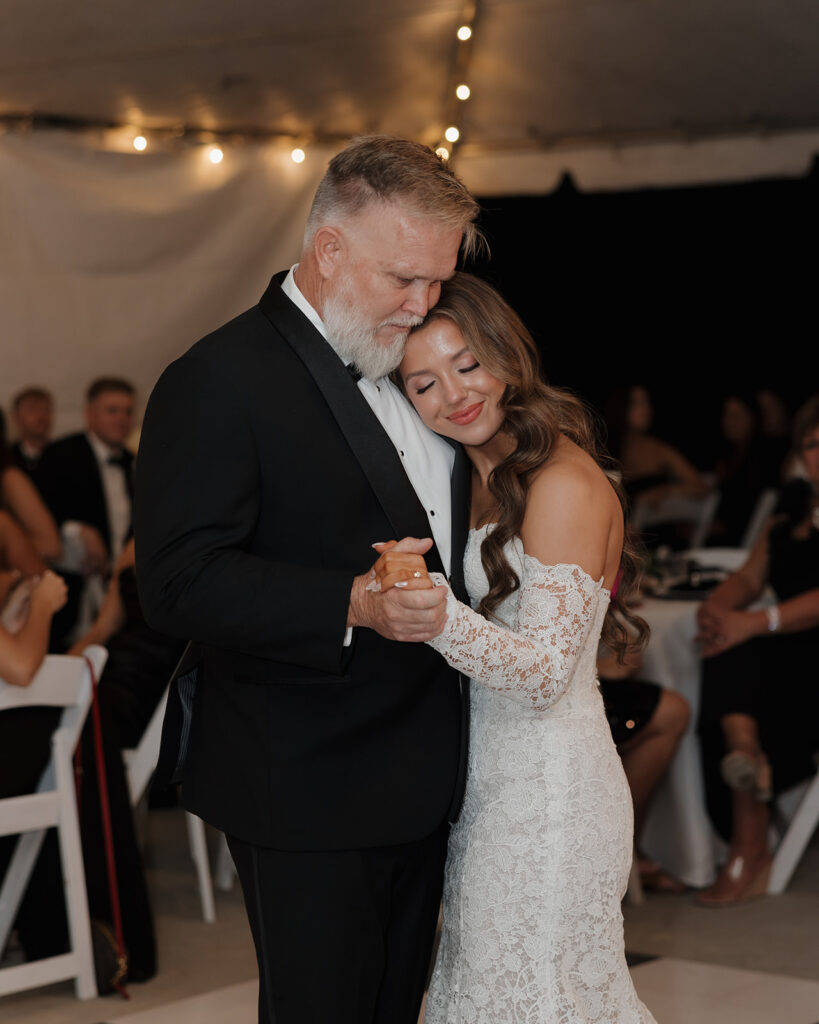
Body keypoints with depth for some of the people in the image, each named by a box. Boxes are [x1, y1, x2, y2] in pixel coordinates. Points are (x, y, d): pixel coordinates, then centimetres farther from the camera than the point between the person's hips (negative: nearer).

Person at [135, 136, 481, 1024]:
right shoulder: (220, 380, -14)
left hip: (419, 783, 8)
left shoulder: (404, 369, 14)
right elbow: (177, 582, -23)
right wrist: (353, 606, -32)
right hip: (306, 793, -8)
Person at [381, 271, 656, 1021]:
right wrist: (405, 591, -4)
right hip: (487, 780, 8)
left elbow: (546, 669, -21)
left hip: (545, 791, -8)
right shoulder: (482, 480, 11)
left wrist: (436, 611, -36)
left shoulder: (564, 482, -16)